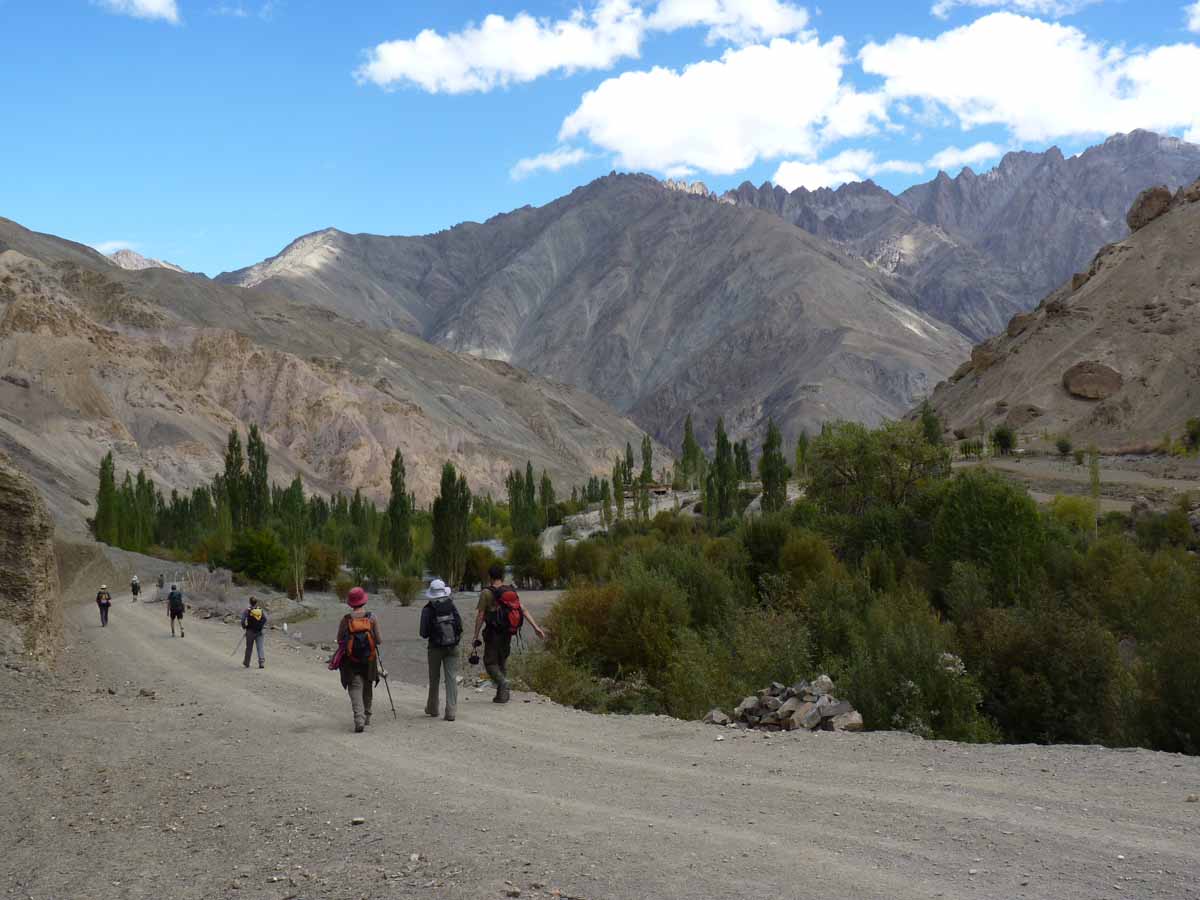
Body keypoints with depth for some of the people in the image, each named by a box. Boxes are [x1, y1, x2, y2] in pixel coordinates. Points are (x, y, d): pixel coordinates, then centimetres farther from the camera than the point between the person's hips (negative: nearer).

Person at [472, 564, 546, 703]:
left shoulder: (486, 593, -8)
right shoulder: (511, 591, 5)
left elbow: (480, 616, -9)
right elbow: (523, 610, -1)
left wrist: (476, 637, -5)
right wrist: (536, 627, 0)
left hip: (493, 633, -5)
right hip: (507, 633, 5)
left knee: (490, 662, 4)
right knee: (503, 661, 16)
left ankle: (502, 682, -23)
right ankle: (502, 694, 15)